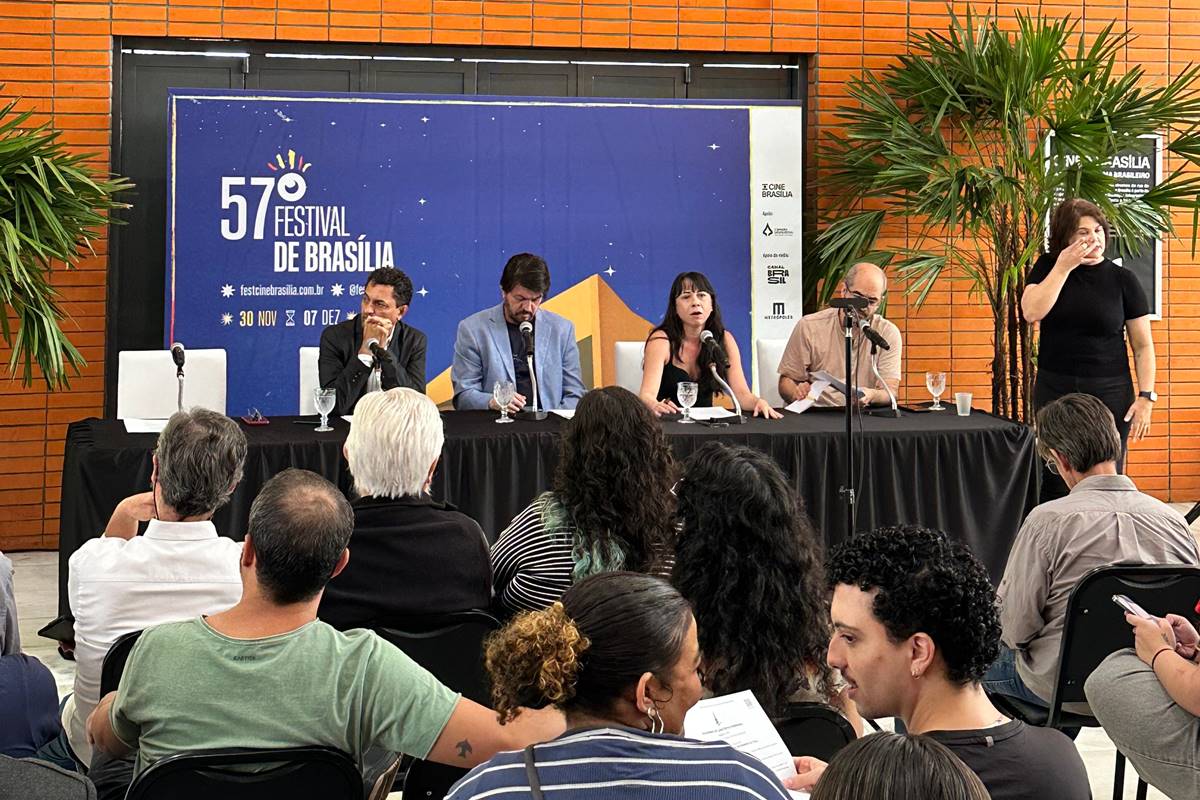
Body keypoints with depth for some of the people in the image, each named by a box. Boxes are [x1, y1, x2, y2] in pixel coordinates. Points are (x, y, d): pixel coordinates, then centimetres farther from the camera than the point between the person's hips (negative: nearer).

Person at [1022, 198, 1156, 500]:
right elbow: (1031, 312, -12)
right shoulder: (1047, 267, 5)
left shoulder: (1122, 279, 1)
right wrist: (1063, 267, -12)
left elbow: (1143, 346, 3)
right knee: (1054, 486, 1)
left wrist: (1146, 396, -6)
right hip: (1054, 391, 1)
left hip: (1110, 394, -1)